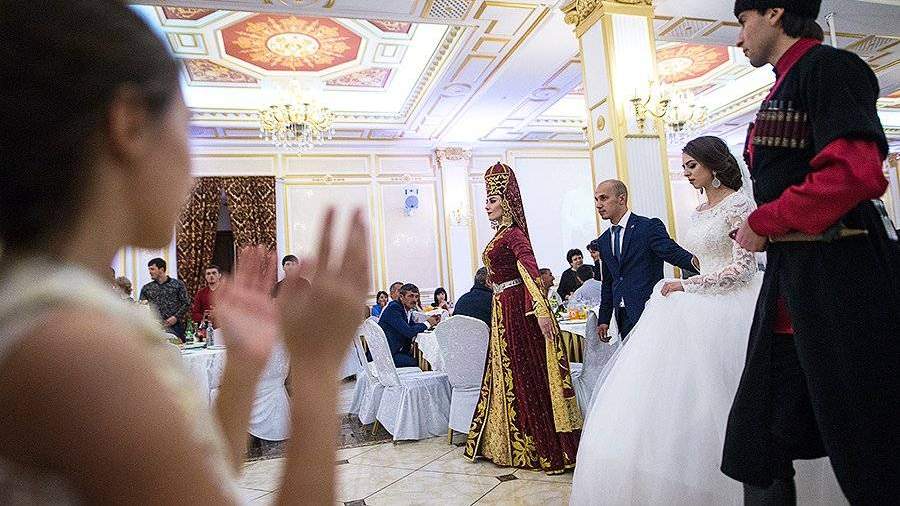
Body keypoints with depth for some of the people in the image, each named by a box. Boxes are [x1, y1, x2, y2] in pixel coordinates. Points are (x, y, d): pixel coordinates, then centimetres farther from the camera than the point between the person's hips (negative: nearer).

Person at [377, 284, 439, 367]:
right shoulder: (393, 308, -17)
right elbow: (408, 332, -24)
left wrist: (431, 322, 0)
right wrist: (427, 323, -11)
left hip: (399, 350, 9)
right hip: (386, 354, -9)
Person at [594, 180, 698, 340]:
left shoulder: (649, 226, -5)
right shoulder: (603, 241, 15)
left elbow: (672, 252, -19)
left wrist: (695, 261, -40)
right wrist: (604, 319, 17)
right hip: (623, 316, 6)